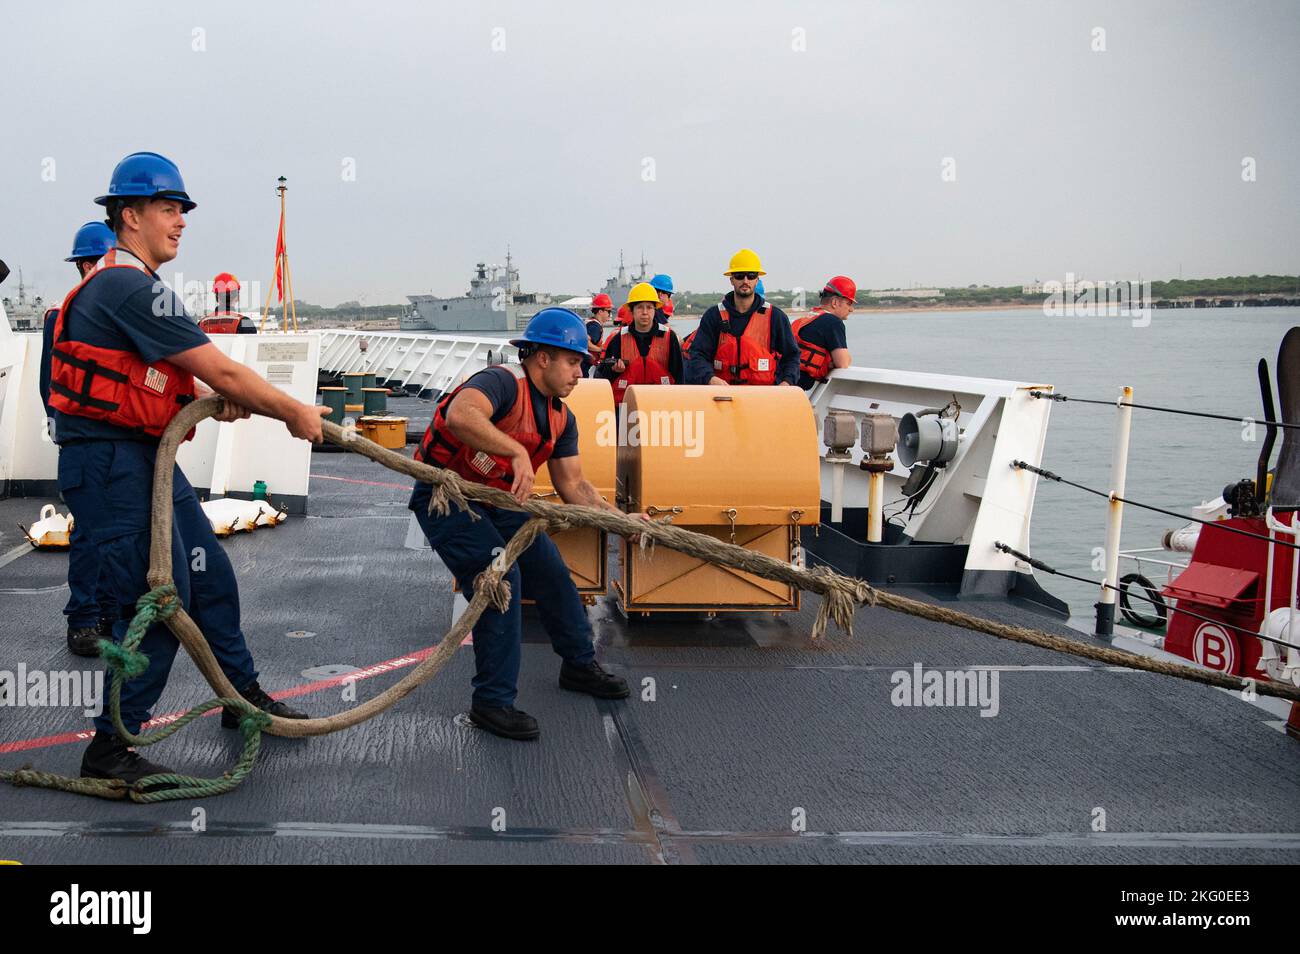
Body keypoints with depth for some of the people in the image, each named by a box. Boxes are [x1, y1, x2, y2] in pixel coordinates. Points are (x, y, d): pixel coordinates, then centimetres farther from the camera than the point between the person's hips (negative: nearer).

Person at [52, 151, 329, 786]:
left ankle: (243, 697, 32)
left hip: (144, 455, 11)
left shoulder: (121, 283, 17)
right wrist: (295, 414, -8)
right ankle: (110, 747, 3)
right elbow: (222, 371, -19)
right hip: (109, 464, -11)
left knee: (210, 576, 16)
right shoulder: (129, 287, -18)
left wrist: (215, 401, 3)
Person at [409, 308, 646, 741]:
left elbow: (573, 485, 4)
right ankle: (493, 701, -11)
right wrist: (518, 452, -50)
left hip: (497, 500, 9)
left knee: (551, 571, 11)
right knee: (500, 577, -22)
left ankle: (579, 665, 34)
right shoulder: (503, 382, -25)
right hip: (445, 495, -9)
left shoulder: (561, 419, 3)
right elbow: (460, 415, -46)